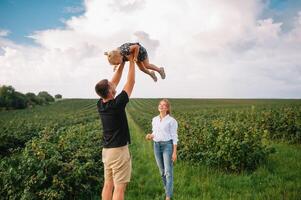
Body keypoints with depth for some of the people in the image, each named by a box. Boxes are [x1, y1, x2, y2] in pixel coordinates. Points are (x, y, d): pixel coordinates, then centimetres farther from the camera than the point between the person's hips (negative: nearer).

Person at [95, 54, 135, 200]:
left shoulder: (100, 104, 0)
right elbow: (130, 83, -10)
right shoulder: (117, 104, -20)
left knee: (108, 184, 15)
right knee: (119, 187, 0)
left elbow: (115, 82, 10)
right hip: (119, 150, -8)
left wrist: (122, 63, 13)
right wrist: (131, 61, 0)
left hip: (106, 150, 8)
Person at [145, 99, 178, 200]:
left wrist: (175, 152, -11)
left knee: (168, 171, -5)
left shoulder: (171, 120, -8)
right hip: (157, 146, 6)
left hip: (168, 146, -6)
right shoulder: (154, 120, 9)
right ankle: (169, 190, 31)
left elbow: (174, 137, -8)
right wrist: (150, 136, -7)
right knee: (162, 171, 13)